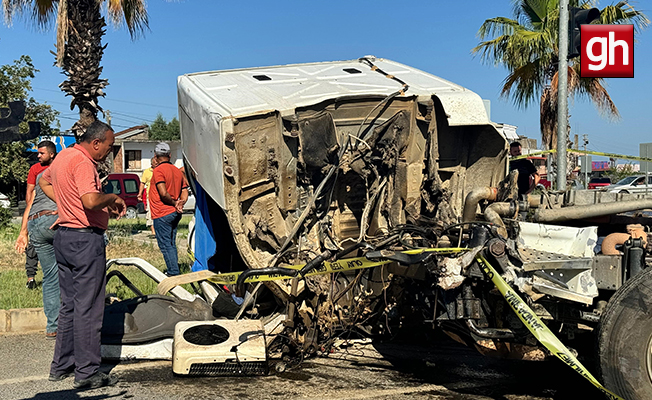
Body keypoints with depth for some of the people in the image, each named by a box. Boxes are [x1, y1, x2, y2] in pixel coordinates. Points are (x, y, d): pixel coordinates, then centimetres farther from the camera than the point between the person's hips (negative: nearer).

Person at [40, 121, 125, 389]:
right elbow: (91, 201, -31)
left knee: (69, 304, 17)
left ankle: (61, 366, 25)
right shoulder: (83, 162, -18)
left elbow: (44, 182, 30)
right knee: (88, 308, -3)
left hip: (63, 235, 10)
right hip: (85, 238, -10)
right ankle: (87, 373, 2)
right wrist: (113, 198, -12)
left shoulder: (63, 156, 12)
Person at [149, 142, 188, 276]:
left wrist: (173, 203, -11)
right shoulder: (177, 171, 13)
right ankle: (173, 271, 22)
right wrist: (180, 204, -4)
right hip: (175, 214, 8)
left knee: (165, 245, -3)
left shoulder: (158, 170, -12)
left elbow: (163, 193, -23)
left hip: (162, 215, -8)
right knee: (171, 244, 16)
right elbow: (185, 192, 10)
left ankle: (174, 274, -3)